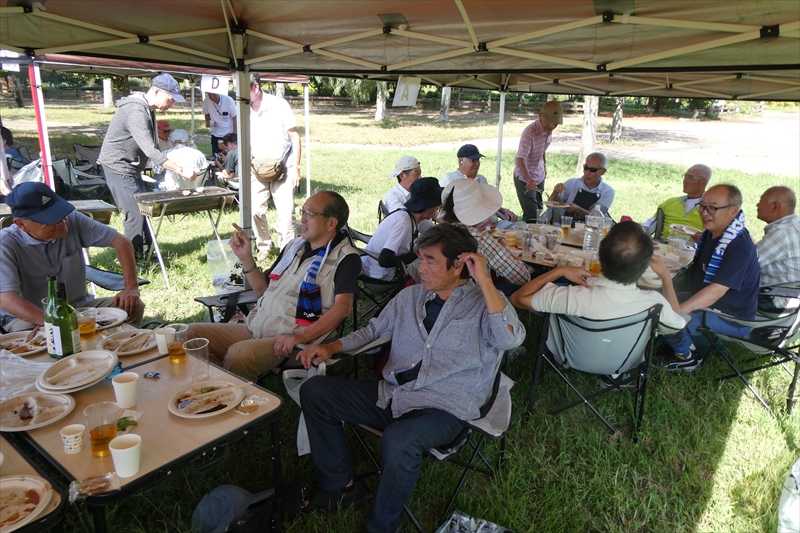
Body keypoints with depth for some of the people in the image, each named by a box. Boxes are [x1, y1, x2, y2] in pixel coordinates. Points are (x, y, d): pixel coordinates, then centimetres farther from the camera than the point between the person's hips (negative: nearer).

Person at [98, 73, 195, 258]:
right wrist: (181, 170, -33)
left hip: (131, 167, 10)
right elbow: (150, 151, -33)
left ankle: (146, 253, 22)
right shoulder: (136, 111, -25)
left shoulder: (148, 109, 7)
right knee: (135, 213, -10)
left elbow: (151, 145, 14)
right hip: (118, 167, -10)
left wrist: (169, 168, 9)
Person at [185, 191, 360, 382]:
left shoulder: (345, 258, -7)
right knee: (190, 334, -4)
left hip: (291, 339, -8)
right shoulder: (294, 246, 16)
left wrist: (301, 337, -28)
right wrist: (246, 258, 7)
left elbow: (342, 306, -20)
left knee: (239, 355, -33)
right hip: (254, 328, 8)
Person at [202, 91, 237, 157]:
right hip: (215, 135, 3)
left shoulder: (229, 100, -17)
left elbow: (234, 118, -8)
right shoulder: (206, 101, -11)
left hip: (229, 134, -3)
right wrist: (208, 121, -14)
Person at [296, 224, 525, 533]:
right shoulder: (410, 296, 13)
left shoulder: (486, 303, -3)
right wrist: (330, 347, 9)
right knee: (314, 391, -2)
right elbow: (372, 331, 24)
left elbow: (511, 340, -25)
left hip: (444, 410, -6)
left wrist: (485, 281, -24)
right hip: (390, 396, 7)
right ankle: (340, 486, 10)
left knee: (399, 441, -37)